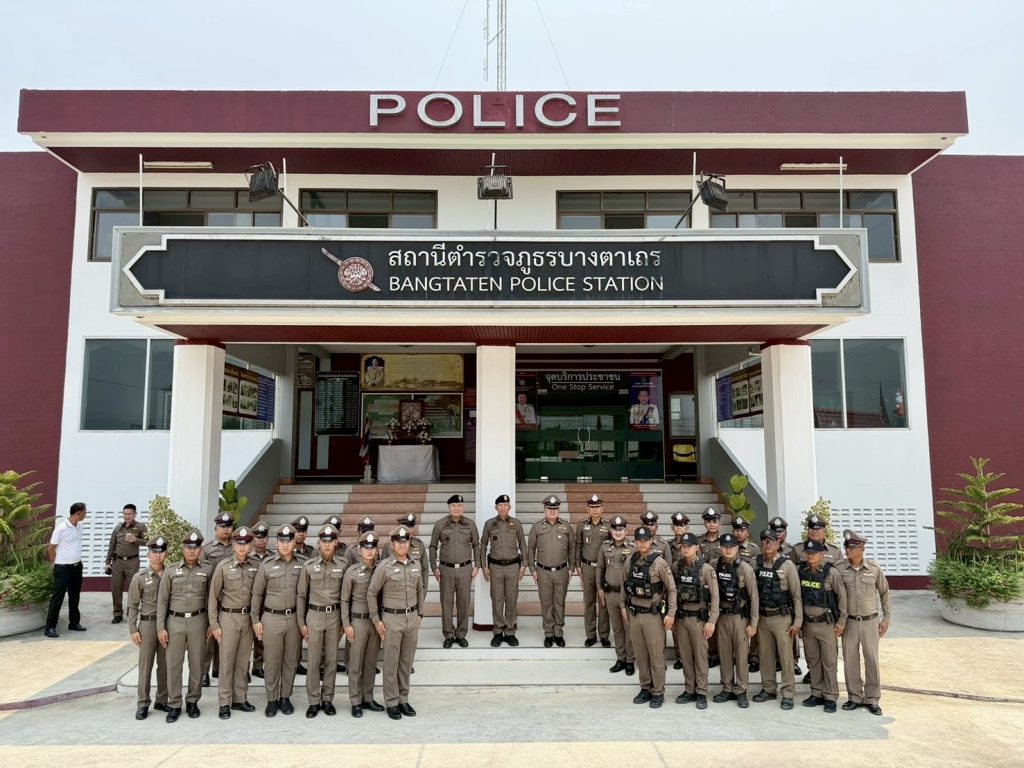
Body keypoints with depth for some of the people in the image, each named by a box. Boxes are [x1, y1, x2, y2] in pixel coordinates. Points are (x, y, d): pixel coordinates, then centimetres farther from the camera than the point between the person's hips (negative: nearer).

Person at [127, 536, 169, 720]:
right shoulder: (139, 577, -3)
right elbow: (132, 606, -1)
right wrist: (133, 629, -6)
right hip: (147, 624, -2)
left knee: (165, 665, 9)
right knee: (145, 665, 3)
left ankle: (162, 700, 20)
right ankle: (143, 704, 12)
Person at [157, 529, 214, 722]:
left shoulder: (208, 570, 1)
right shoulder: (171, 571, 1)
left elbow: (211, 598, 4)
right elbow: (162, 600, 2)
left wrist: (212, 623, 1)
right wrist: (160, 627, -3)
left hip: (198, 621, 0)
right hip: (175, 621, 0)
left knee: (197, 663, 7)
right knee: (173, 664, 4)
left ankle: (193, 701, 22)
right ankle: (174, 705, 15)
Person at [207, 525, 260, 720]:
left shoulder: (256, 566, 0)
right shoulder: (223, 566, -8)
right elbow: (213, 596, -4)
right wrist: (214, 624, -5)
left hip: (248, 617, 3)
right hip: (229, 617, -3)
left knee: (243, 662, 11)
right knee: (226, 662, 3)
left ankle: (240, 699, 21)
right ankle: (224, 703, 12)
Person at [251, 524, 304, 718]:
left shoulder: (301, 565, 2)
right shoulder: (267, 565, -2)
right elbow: (257, 594, 2)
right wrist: (255, 620, -1)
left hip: (294, 618, 2)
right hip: (271, 618, -2)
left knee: (291, 660, 9)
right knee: (271, 661, 6)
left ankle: (285, 697, 22)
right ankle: (272, 700, 18)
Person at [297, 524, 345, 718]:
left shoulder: (342, 567, 1)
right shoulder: (309, 566, -2)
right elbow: (301, 595, 2)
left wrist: (344, 621, 5)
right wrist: (301, 622, -1)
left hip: (334, 616, 1)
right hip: (314, 615, -1)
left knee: (332, 659, 7)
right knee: (314, 660, 3)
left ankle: (328, 699, 19)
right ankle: (313, 701, 14)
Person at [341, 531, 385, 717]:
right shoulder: (351, 572, -6)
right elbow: (344, 600, -2)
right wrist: (346, 624, -7)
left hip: (376, 620, 3)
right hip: (358, 620, -3)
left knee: (371, 662, 12)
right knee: (355, 664, 4)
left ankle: (368, 699, 23)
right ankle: (355, 702, 14)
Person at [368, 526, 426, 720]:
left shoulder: (416, 565, 4)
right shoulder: (384, 567, -10)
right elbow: (371, 593, -5)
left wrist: (420, 614, 12)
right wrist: (376, 620, -5)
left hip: (412, 618, 4)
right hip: (392, 619, -4)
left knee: (407, 662, 12)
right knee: (391, 663, 4)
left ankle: (404, 700, 24)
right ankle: (391, 703, 16)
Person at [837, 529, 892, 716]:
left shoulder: (874, 569, -6)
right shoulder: (839, 569, -6)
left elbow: (885, 594, 6)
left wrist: (886, 618, 5)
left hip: (870, 621, -1)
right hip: (849, 622, 1)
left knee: (872, 660, 6)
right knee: (850, 660, 7)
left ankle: (872, 699, 19)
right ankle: (854, 697, 21)